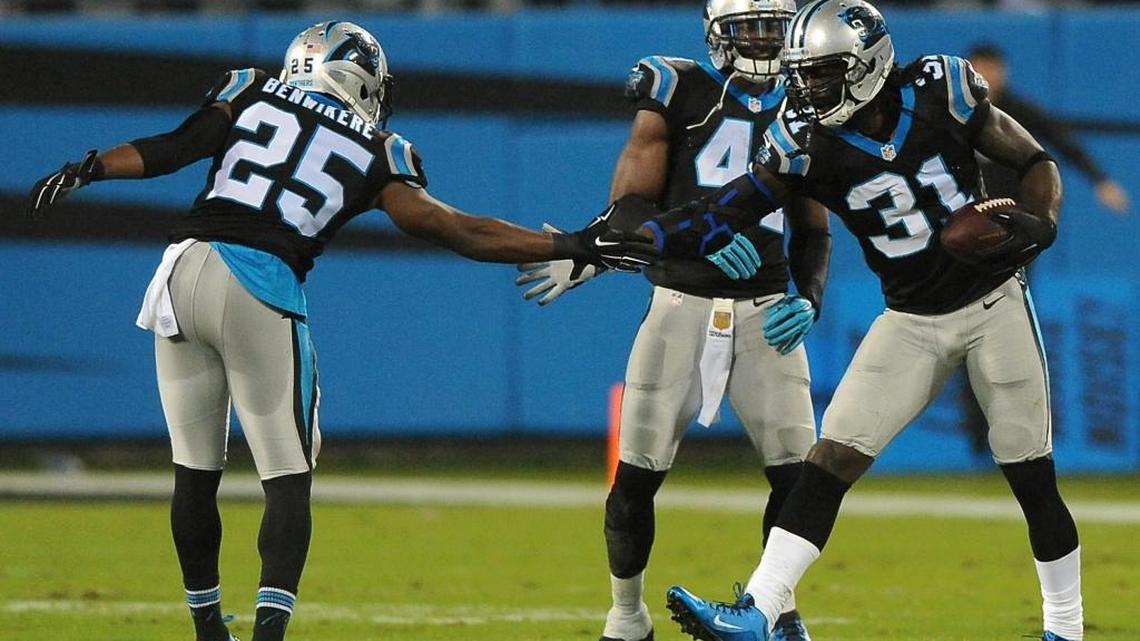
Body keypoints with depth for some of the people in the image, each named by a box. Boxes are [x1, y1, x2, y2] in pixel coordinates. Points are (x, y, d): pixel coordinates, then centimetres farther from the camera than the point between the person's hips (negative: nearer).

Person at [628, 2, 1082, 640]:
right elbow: (723, 215, -16)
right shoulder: (807, 143, -10)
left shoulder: (941, 93, -14)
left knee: (1034, 480, 3)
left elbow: (1037, 163, -2)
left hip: (996, 305, -2)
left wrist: (1039, 223, -22)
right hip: (911, 323, 2)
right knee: (830, 461, -11)